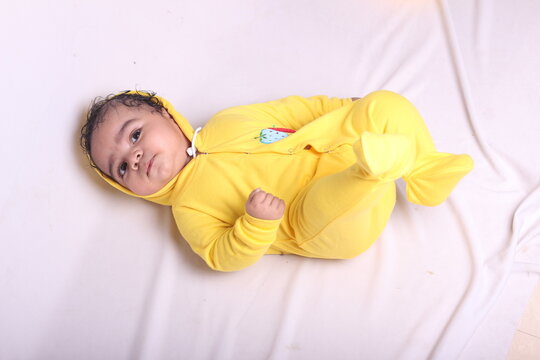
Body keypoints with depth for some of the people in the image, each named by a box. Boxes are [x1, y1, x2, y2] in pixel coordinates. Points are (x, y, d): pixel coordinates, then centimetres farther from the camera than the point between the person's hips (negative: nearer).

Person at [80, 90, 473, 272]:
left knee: (386, 104, -9)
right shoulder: (188, 207, 2)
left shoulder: (229, 123, 13)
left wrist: (352, 110, 15)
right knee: (331, 195, -41)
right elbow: (224, 257, -9)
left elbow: (296, 110, 19)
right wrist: (256, 224, -28)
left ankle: (426, 174, -2)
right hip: (336, 230, -6)